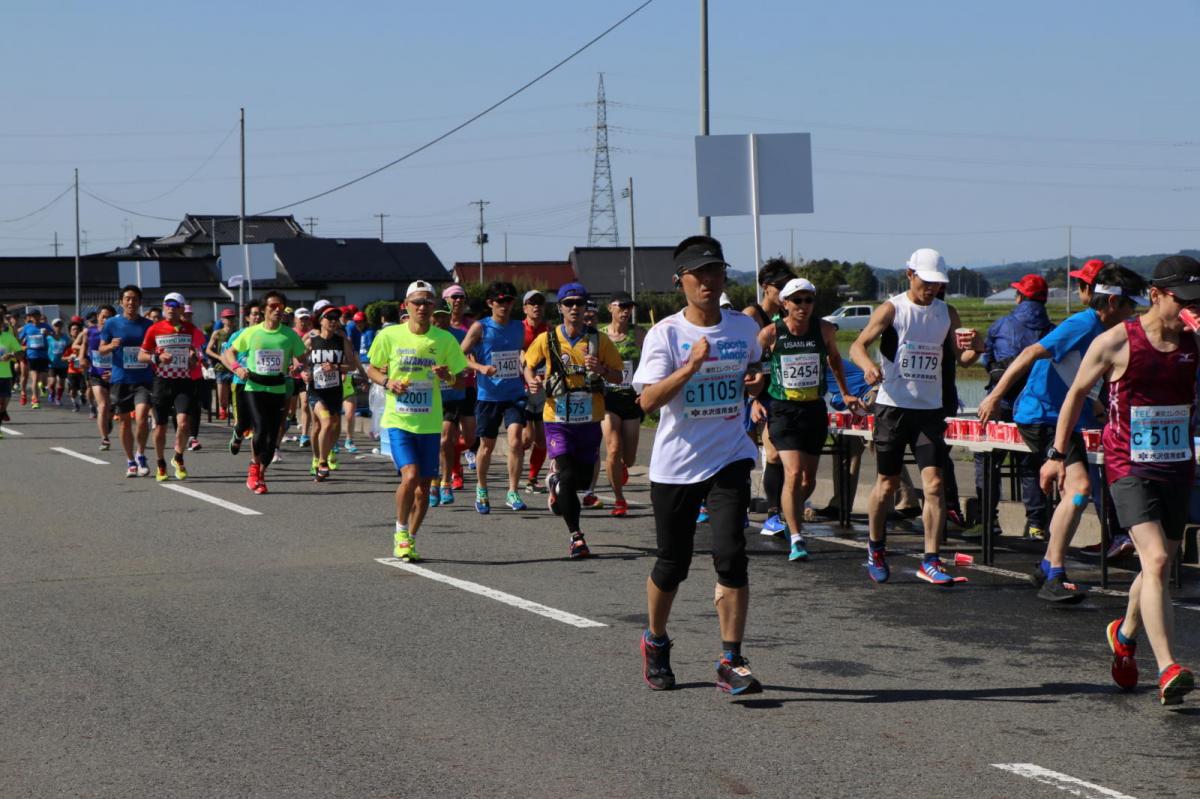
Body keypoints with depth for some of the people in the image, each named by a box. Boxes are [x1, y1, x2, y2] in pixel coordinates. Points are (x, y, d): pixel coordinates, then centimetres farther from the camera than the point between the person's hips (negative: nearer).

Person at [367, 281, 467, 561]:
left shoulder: (445, 339, 0)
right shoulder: (389, 335, -3)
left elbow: (461, 382, 7)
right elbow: (371, 370, 10)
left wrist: (449, 378, -16)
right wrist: (388, 382, -10)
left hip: (430, 424, 2)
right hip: (398, 421, -2)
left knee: (424, 485, 6)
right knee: (410, 475, -19)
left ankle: (410, 539, 25)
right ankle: (400, 532, 2)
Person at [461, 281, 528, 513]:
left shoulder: (519, 327, 8)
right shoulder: (480, 328, -5)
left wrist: (526, 377, 16)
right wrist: (480, 367, -21)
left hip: (515, 394, 2)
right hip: (488, 396, -2)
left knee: (515, 441, -16)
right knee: (487, 445, 9)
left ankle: (513, 492, -8)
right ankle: (481, 490, 31)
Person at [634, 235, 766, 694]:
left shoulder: (744, 328, 5)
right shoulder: (665, 334, -8)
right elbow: (647, 400, -18)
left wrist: (756, 382, 2)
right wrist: (691, 366, -28)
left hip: (729, 460, 2)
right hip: (675, 466, -2)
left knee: (731, 555, -13)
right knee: (673, 564, 8)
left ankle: (731, 662, -7)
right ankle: (655, 643, 34)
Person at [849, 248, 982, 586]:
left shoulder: (947, 313, 8)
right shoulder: (892, 309, -4)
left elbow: (961, 358, 13)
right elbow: (857, 345, -11)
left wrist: (975, 348, -10)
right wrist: (868, 364, -33)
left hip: (930, 409, 3)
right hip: (893, 406, -3)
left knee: (934, 483, -9)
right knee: (888, 484, 7)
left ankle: (931, 561, -5)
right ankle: (875, 550, 29)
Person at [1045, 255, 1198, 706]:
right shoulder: (1116, 342, -7)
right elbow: (1077, 392, 4)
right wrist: (1057, 454, 5)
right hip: (1129, 467, -5)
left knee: (1159, 566, 14)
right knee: (1156, 559, -19)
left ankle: (1125, 633, 42)